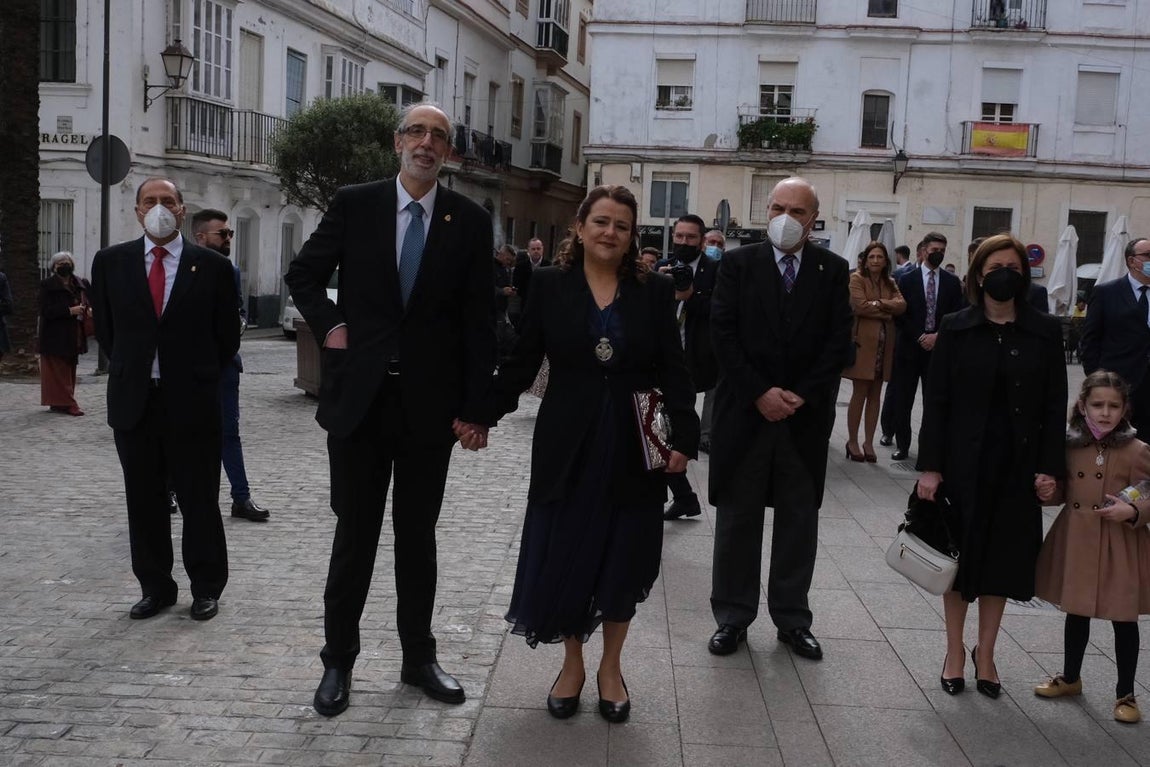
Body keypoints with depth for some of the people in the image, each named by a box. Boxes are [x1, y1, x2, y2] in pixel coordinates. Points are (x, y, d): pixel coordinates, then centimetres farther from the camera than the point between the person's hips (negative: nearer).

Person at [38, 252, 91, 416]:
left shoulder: (78, 284, 11)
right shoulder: (47, 285, -5)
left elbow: (86, 302, 20)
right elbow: (45, 310, -13)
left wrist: (88, 309, -4)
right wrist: (69, 310, -22)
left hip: (73, 336, 6)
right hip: (56, 336, -6)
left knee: (69, 371, 9)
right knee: (58, 371, -5)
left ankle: (58, 403, 17)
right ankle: (67, 403, -6)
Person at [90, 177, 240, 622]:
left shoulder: (212, 267, -1)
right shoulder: (111, 263, 5)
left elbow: (227, 336, 6)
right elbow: (105, 329, 15)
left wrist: (201, 379, 9)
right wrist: (131, 370, 13)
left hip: (192, 402, -2)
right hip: (133, 401, 3)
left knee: (200, 502, 5)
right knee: (144, 503, 10)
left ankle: (206, 589, 18)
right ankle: (155, 588, 22)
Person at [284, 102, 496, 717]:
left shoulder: (469, 221, 1)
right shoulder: (353, 204, 1)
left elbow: (478, 320, 0)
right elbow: (303, 273, 13)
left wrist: (477, 407, -3)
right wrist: (328, 325, -2)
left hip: (432, 402, 1)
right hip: (359, 395, 0)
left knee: (418, 534, 12)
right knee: (354, 533, 7)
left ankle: (418, 658, 25)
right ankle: (338, 661, 21)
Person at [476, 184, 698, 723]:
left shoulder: (654, 290, 2)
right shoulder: (551, 285, 1)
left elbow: (674, 371, 1)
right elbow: (522, 361, 1)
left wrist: (683, 438, -8)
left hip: (634, 446, 1)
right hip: (567, 444, 0)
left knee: (624, 558, 8)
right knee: (562, 555, 5)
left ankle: (611, 665, 28)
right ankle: (572, 662, 27)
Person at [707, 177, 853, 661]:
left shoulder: (832, 270, 4)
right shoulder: (738, 263, 1)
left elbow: (839, 341, -1)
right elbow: (723, 334, -6)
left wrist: (801, 394, -12)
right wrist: (760, 394, -13)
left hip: (806, 416, 1)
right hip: (745, 411, -1)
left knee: (799, 519, 9)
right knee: (738, 518, 6)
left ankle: (792, 618, 20)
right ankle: (733, 617, 17)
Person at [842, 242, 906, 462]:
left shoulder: (890, 283, 16)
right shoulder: (856, 279, -1)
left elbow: (901, 305, -1)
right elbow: (860, 305, -15)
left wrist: (878, 303, -13)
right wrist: (887, 311, -5)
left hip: (884, 344, 5)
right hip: (863, 341, -5)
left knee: (875, 395, 7)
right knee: (860, 394, -3)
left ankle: (868, 442, 14)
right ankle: (852, 441, 6)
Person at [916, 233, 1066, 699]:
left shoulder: (1045, 332, 0)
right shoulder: (955, 329, -3)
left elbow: (1054, 405, 1)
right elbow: (936, 401, -5)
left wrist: (1049, 467, -6)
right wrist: (929, 465, -10)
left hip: (1018, 466, 1)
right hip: (964, 462, -1)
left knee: (1003, 558, 10)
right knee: (961, 555, 9)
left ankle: (985, 653, 26)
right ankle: (955, 651, 24)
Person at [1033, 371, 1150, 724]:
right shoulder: (1070, 446, 0)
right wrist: (1048, 492, -7)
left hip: (1120, 548, -4)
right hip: (1076, 542, 4)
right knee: (1075, 612, 19)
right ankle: (1070, 677, 38)